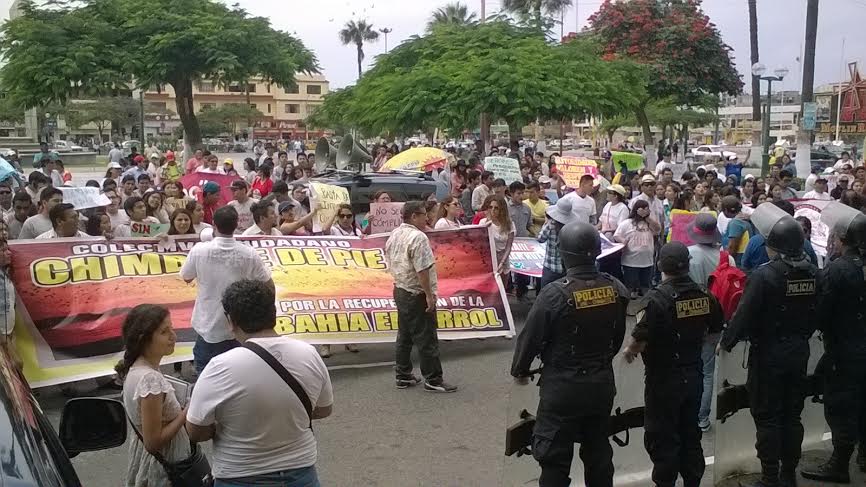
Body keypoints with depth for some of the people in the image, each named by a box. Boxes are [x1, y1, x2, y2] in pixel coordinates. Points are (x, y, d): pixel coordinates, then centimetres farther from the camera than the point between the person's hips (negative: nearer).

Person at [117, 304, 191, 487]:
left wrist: (179, 409, 2)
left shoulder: (135, 369, -2)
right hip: (164, 467, -8)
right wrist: (187, 412, -21)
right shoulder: (151, 379, -29)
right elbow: (154, 442, -26)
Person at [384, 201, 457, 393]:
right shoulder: (418, 237, -20)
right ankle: (433, 380, 5)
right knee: (426, 339, -1)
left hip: (400, 290, 9)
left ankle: (403, 376, 22)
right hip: (416, 294, -9)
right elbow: (422, 269, -24)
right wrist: (429, 295, -20)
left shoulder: (394, 235, 9)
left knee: (404, 335, 16)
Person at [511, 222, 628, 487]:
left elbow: (530, 337, -13)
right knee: (598, 452, 20)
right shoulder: (616, 289, -4)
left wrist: (519, 371, 4)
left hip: (563, 387, -5)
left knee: (555, 459, 6)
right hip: (603, 384, 5)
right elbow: (619, 336, 9)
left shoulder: (555, 293, -21)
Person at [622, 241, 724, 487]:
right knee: (691, 435, 20)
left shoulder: (656, 299, -22)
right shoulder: (704, 296, -4)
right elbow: (715, 329, 11)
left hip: (663, 379, -6)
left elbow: (640, 341, -25)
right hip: (694, 375, 6)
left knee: (662, 439, 7)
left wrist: (628, 351, -4)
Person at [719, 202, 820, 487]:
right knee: (792, 415, 15)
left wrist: (726, 342, -5)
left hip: (768, 353, -6)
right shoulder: (812, 273, 0)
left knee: (767, 418, 3)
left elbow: (744, 315, -19)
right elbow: (816, 314, 9)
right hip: (799, 351, 6)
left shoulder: (765, 275, -21)